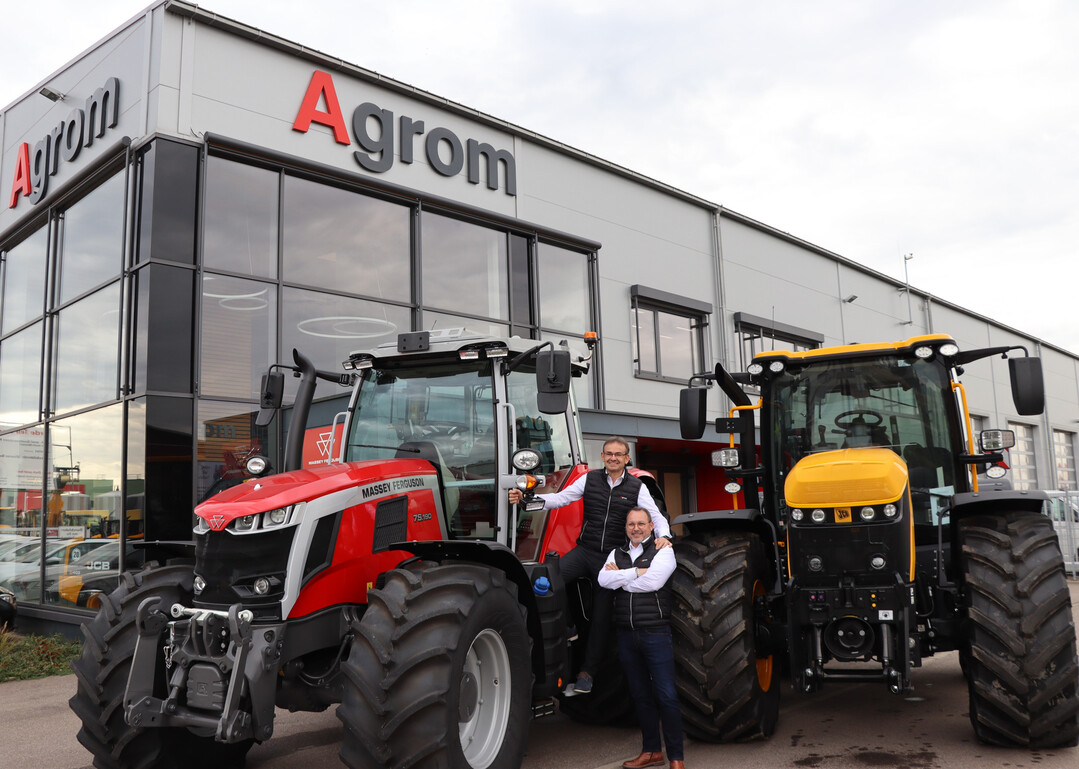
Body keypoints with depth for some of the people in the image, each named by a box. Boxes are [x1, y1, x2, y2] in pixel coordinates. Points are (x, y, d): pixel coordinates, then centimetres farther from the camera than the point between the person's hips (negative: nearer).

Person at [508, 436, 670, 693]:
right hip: (585, 549, 1)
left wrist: (663, 536, -24)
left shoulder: (637, 487, 3)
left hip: (611, 558, 0)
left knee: (602, 615, 5)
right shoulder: (589, 479, 5)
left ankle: (587, 671, 18)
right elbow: (560, 499, 0)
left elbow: (656, 516, -1)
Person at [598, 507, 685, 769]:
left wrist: (620, 576, -7)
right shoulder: (616, 553, 13)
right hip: (627, 635, 5)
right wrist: (636, 572, -13)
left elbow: (653, 581, -17)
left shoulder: (662, 551, -1)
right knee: (641, 696, 13)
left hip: (656, 633, -5)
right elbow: (603, 579, -5)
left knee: (666, 696, -5)